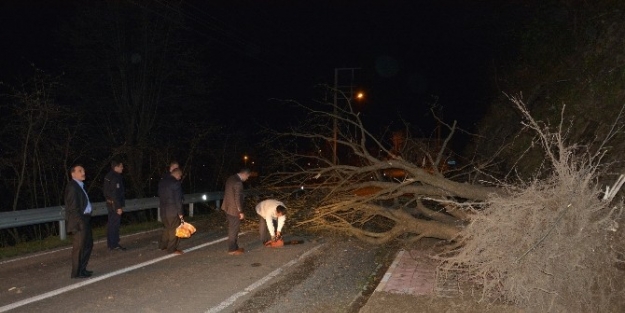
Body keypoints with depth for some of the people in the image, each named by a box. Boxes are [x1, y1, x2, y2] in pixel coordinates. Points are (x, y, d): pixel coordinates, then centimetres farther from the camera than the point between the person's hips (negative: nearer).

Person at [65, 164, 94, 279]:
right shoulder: (72, 186, -14)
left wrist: (86, 220, 11)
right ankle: (76, 273, 8)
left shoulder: (80, 186, 16)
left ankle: (82, 269, 28)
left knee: (88, 244, 17)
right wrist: (80, 221, -19)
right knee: (79, 247, -2)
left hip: (85, 220, 10)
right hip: (79, 222, -10)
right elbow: (73, 207, -18)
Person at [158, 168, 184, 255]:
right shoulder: (176, 183, -16)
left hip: (163, 210, 8)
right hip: (172, 211, -8)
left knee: (167, 228, 21)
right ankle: (172, 249, 6)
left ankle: (162, 245, 27)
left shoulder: (162, 181, 10)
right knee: (173, 229, 2)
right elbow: (178, 199, -17)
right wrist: (180, 212, -12)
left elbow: (160, 196, 16)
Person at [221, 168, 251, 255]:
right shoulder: (238, 182, -23)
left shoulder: (230, 178, 6)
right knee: (234, 229, 3)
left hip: (228, 208, 9)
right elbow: (238, 198, -24)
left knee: (232, 228, 18)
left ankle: (234, 247, 28)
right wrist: (240, 212, -17)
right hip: (234, 209, -9)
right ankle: (232, 250, 12)